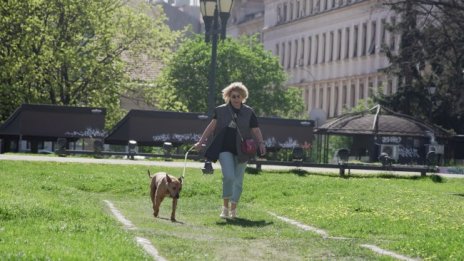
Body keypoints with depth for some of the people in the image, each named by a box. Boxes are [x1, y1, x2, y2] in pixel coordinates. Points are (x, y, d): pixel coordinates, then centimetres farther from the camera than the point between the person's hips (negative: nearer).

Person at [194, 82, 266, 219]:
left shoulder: (249, 112, 3)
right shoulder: (221, 110, 3)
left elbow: (256, 130, 3)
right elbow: (211, 126, 3)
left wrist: (261, 144, -13)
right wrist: (201, 142, -1)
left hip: (241, 151, 2)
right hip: (225, 149, -2)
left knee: (238, 181, 7)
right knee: (229, 176, -16)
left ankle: (233, 209, 21)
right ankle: (225, 206, 0)